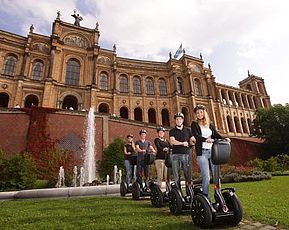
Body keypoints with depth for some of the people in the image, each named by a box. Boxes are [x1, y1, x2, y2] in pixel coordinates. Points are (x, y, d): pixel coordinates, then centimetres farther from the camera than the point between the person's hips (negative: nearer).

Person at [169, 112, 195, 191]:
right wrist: (183, 143, -14)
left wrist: (190, 143, -10)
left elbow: (193, 140, 12)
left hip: (186, 154, 1)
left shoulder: (188, 130, 15)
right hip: (175, 154, -1)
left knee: (188, 174, 0)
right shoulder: (172, 131, 10)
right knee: (176, 175, 1)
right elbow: (172, 141, -5)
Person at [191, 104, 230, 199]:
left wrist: (224, 139, -9)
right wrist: (206, 139, -28)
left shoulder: (210, 124, 20)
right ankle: (206, 197, 3)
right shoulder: (194, 124, 5)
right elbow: (196, 136, -11)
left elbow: (216, 134, 11)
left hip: (212, 151, 5)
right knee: (206, 176, -7)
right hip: (202, 152, -4)